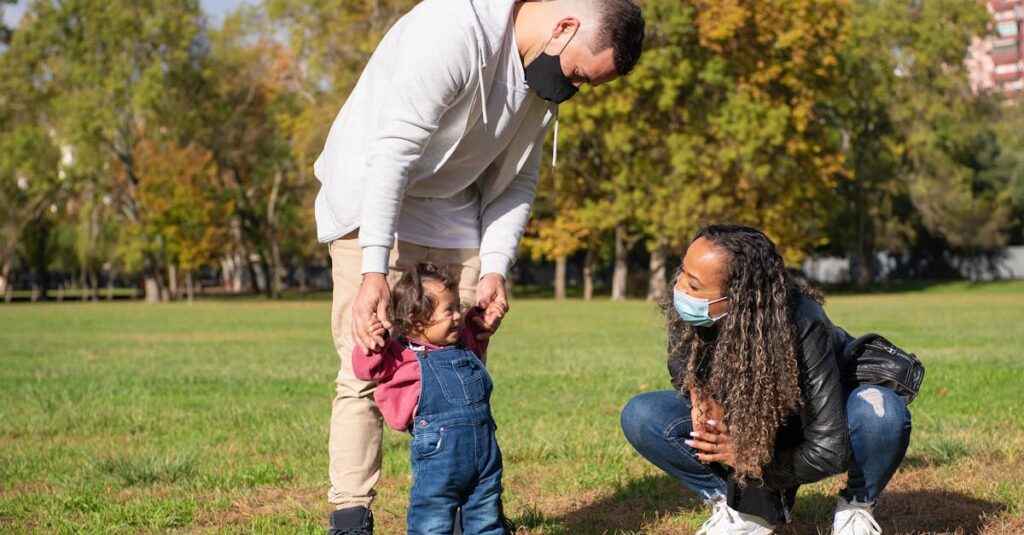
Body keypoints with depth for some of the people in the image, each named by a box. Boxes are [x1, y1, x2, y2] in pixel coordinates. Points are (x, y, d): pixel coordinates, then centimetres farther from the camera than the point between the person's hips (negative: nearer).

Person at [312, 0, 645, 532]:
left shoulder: (543, 75, -1)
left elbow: (517, 180, 5)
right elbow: (393, 150, -31)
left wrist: (495, 269, -9)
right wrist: (375, 273, -34)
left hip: (453, 218, 7)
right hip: (372, 205, -7)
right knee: (367, 370, -12)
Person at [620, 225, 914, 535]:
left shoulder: (803, 326, -36)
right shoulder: (685, 318, -25)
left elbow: (828, 451, -34)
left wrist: (743, 457, -25)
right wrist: (700, 396, -27)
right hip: (752, 425, 4)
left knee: (883, 414, -39)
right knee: (640, 417, -20)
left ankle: (858, 505, -6)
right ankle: (747, 507, -3)